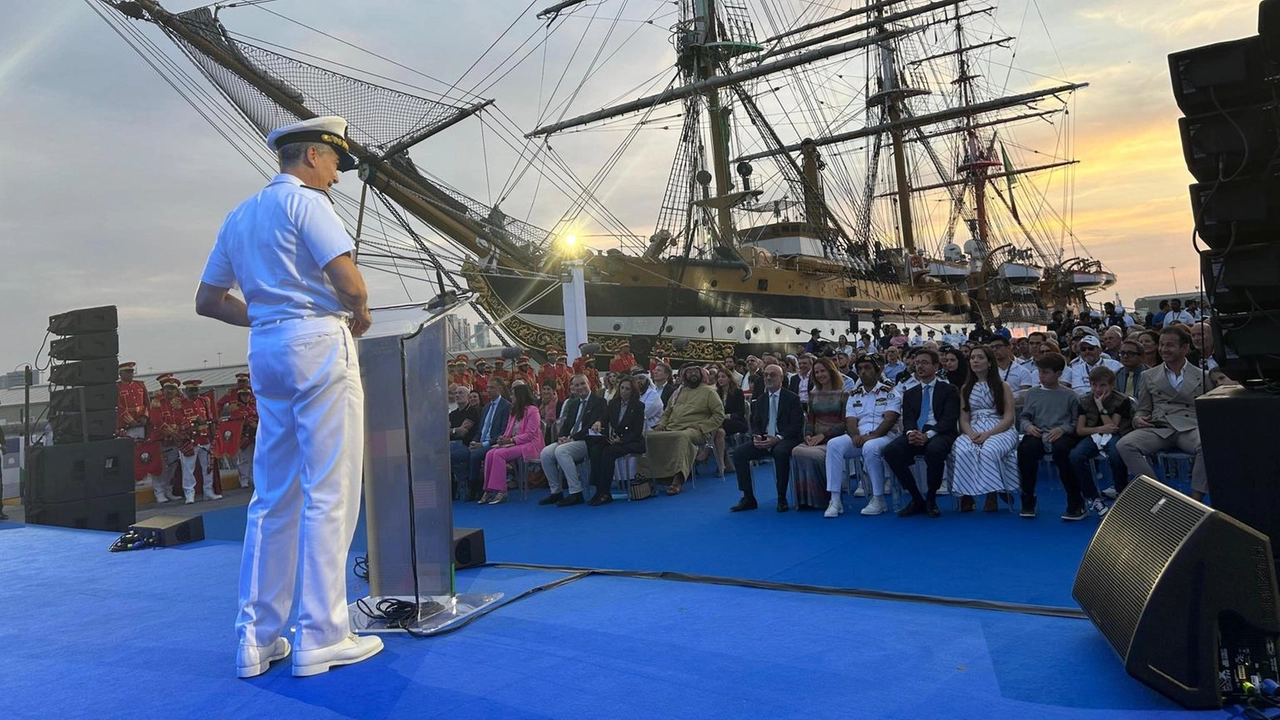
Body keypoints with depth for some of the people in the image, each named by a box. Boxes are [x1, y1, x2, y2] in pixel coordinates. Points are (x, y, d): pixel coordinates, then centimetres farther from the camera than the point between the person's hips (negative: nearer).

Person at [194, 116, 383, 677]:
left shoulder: (238, 216, 20)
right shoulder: (304, 201, -5)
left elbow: (207, 301, 20)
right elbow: (349, 282, -17)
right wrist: (360, 314, 3)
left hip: (264, 351, 8)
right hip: (318, 343, -8)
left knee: (272, 497, 11)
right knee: (328, 495, -4)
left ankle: (257, 638, 15)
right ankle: (320, 638, 0)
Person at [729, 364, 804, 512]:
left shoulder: (792, 398, -1)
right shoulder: (760, 400, 16)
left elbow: (797, 425, -9)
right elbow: (755, 423, 14)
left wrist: (778, 438, -22)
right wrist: (756, 436, -11)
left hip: (786, 439, -5)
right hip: (764, 439, 6)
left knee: (780, 451, -39)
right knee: (739, 452, -16)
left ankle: (782, 498, -26)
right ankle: (748, 498, -10)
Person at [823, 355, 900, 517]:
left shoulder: (889, 393, 3)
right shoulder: (854, 395, 18)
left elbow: (889, 419, -10)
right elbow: (850, 421, 7)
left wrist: (871, 436, -23)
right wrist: (855, 436, -16)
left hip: (884, 436, -4)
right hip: (858, 438, 4)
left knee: (870, 447, -39)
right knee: (833, 444, -24)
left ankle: (878, 500, -22)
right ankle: (835, 500, -25)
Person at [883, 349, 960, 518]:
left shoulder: (949, 390, 10)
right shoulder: (909, 393, 22)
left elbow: (949, 418, -4)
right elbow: (908, 419, 9)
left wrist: (928, 434, -21)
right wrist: (911, 432, -17)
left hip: (939, 434, -4)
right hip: (915, 434, 4)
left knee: (934, 450, -40)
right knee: (890, 450, -28)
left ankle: (931, 500, -15)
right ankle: (916, 499, -13)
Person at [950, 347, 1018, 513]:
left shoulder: (1003, 386, 7)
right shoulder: (965, 388, 17)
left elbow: (1009, 418, -2)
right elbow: (963, 419, 10)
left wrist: (988, 434, -17)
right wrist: (972, 434, -13)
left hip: (999, 430, -2)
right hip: (973, 431, 2)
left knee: (989, 450, -37)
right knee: (963, 451, -33)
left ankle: (992, 494, -26)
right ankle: (966, 494, -26)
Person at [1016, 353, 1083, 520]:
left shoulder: (1069, 395, 12)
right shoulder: (1033, 393, 19)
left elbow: (1077, 422, 6)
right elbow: (1023, 417, 18)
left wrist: (1062, 429, -13)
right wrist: (1028, 426, -4)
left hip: (1061, 435, -2)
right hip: (1038, 435, 2)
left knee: (1061, 449, -38)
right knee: (1025, 448, -33)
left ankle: (1076, 504, -23)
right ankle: (1028, 501, -16)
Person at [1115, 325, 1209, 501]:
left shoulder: (1202, 376, 16)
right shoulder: (1149, 376, 20)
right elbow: (1143, 409, 22)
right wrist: (1138, 419, -2)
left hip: (1190, 428, -1)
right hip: (1158, 429, 1)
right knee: (1124, 445, -29)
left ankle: (1195, 501, -27)